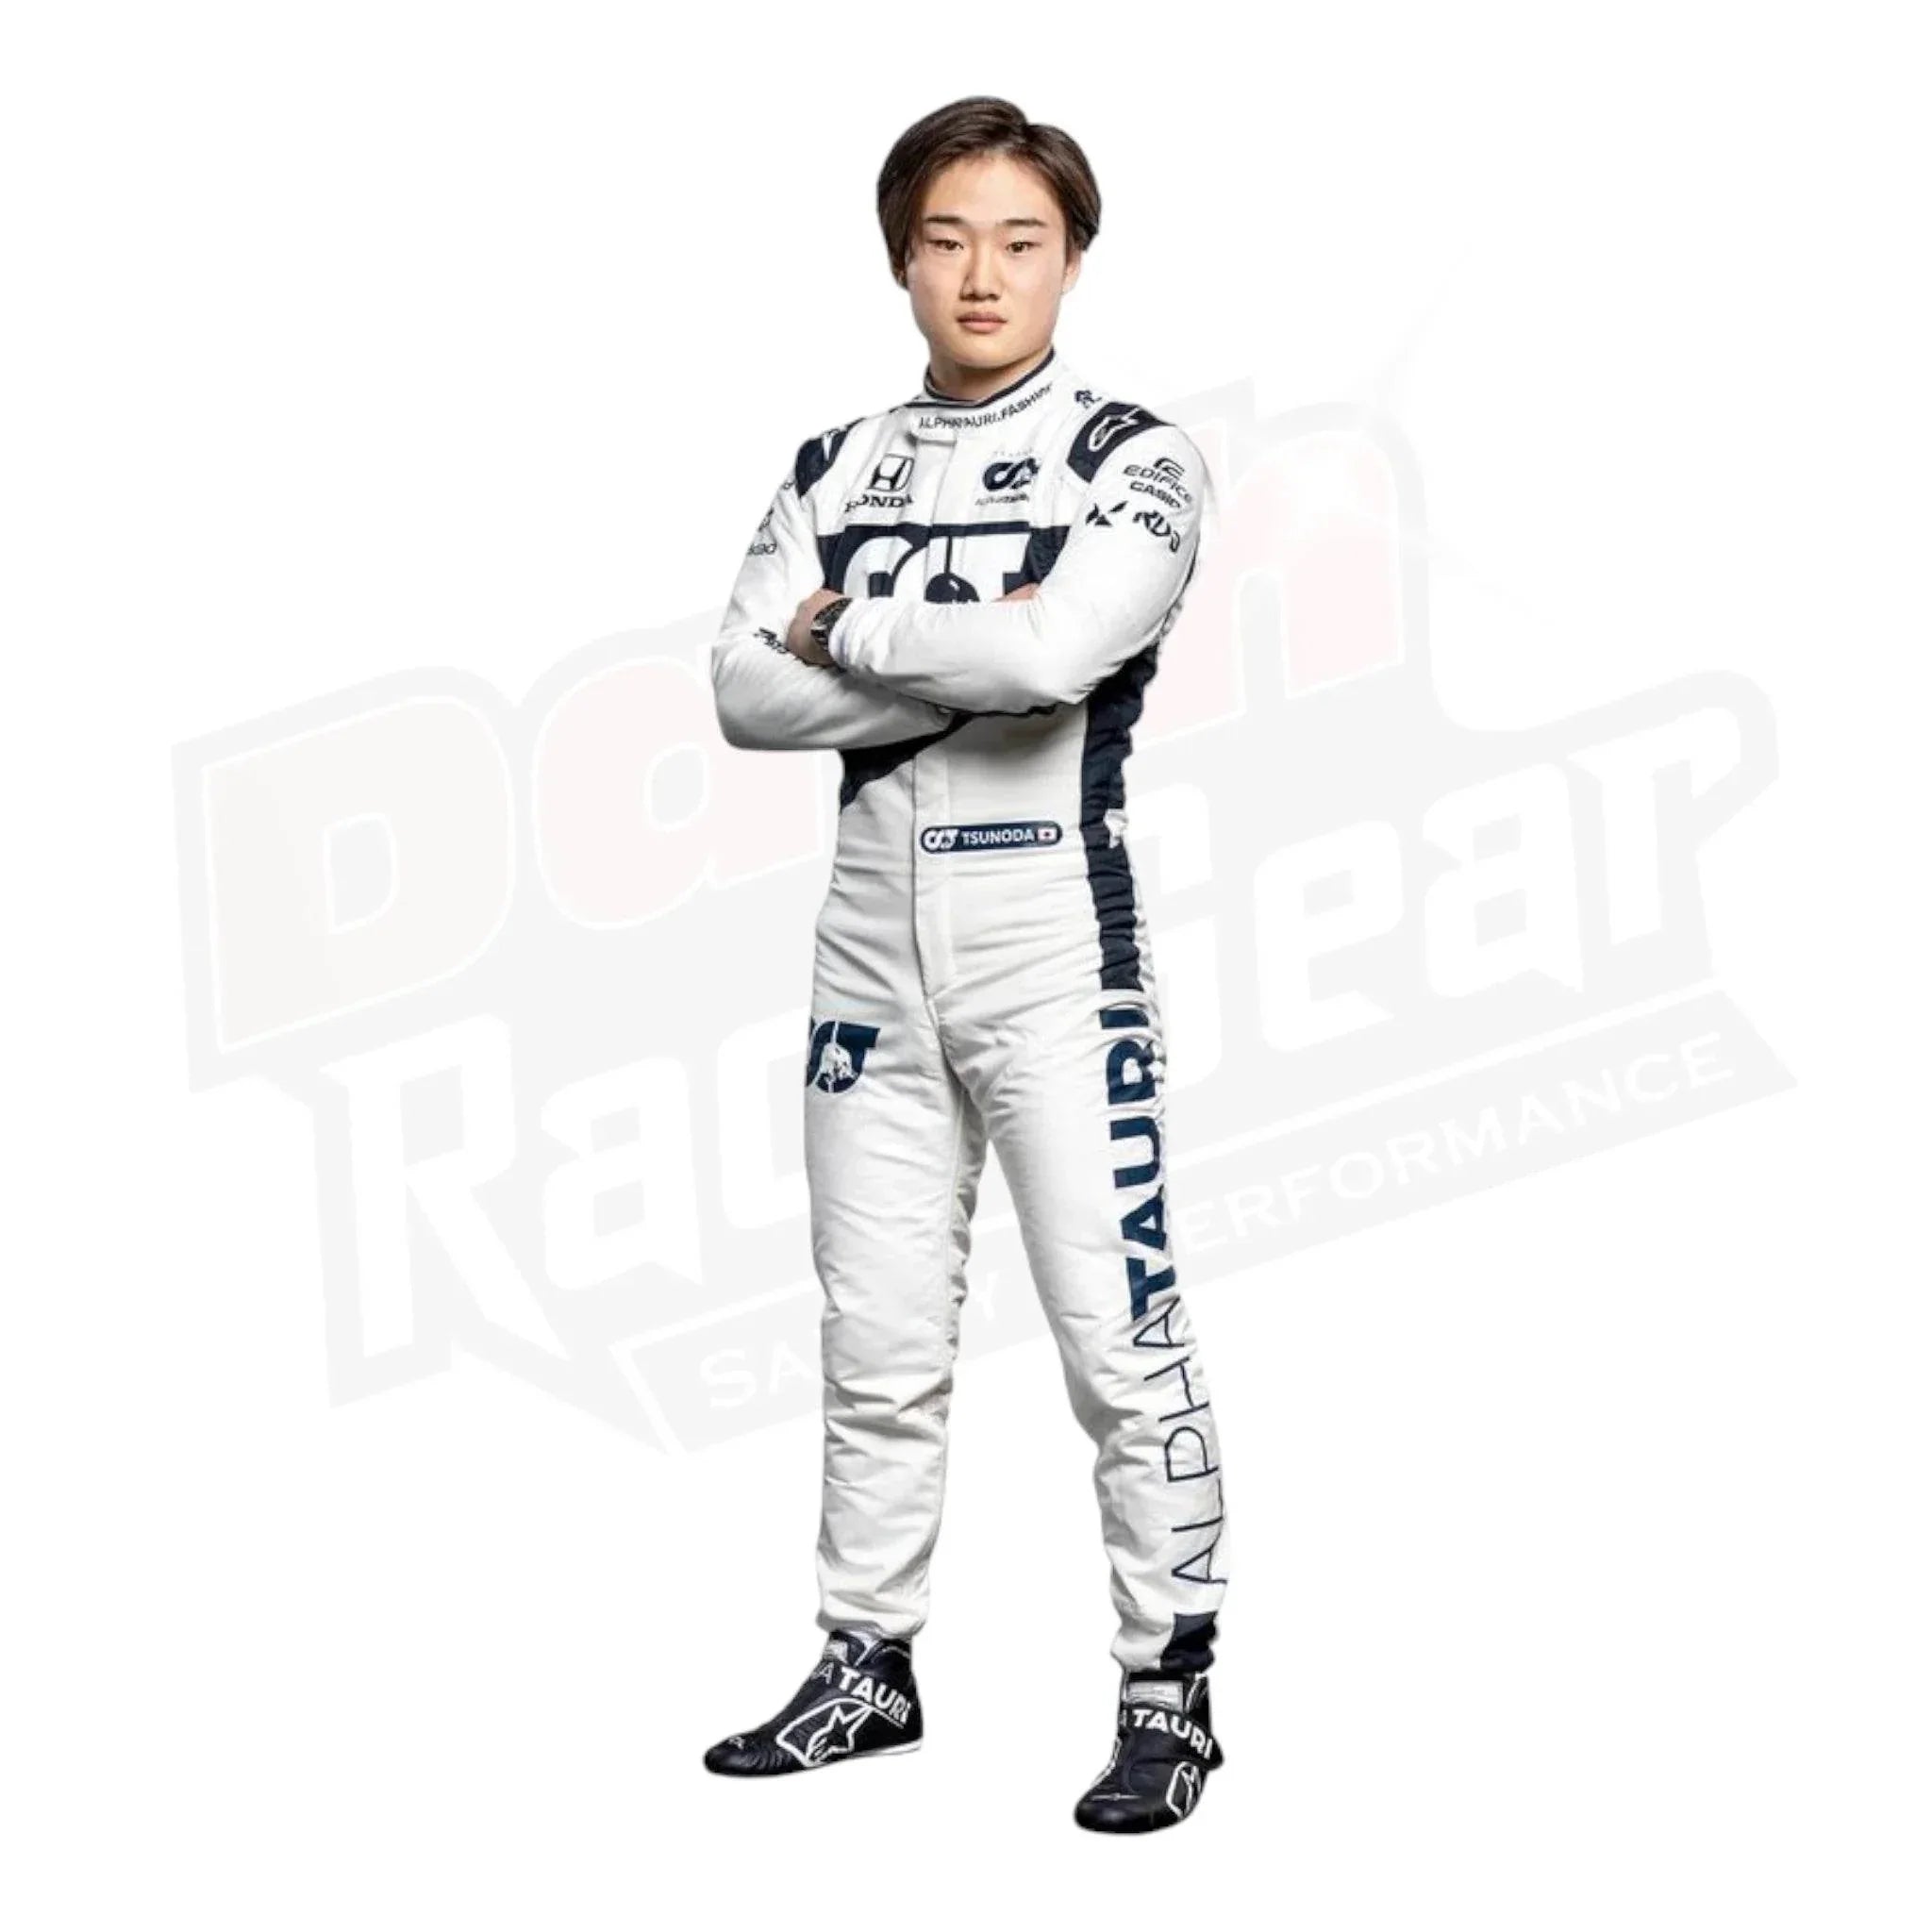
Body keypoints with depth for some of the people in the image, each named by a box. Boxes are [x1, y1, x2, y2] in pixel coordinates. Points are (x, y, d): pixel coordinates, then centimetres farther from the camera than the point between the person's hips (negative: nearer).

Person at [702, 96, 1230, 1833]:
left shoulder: (1132, 457, -3)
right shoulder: (838, 471, 11)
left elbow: (1055, 655, -21)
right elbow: (745, 694, -2)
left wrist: (846, 631, -7)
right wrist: (961, 668, -13)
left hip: (1057, 948, -5)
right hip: (874, 951, 5)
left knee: (1121, 1342, -4)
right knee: (878, 1345, 12)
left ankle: (1171, 1696, 6)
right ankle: (868, 1670, 24)